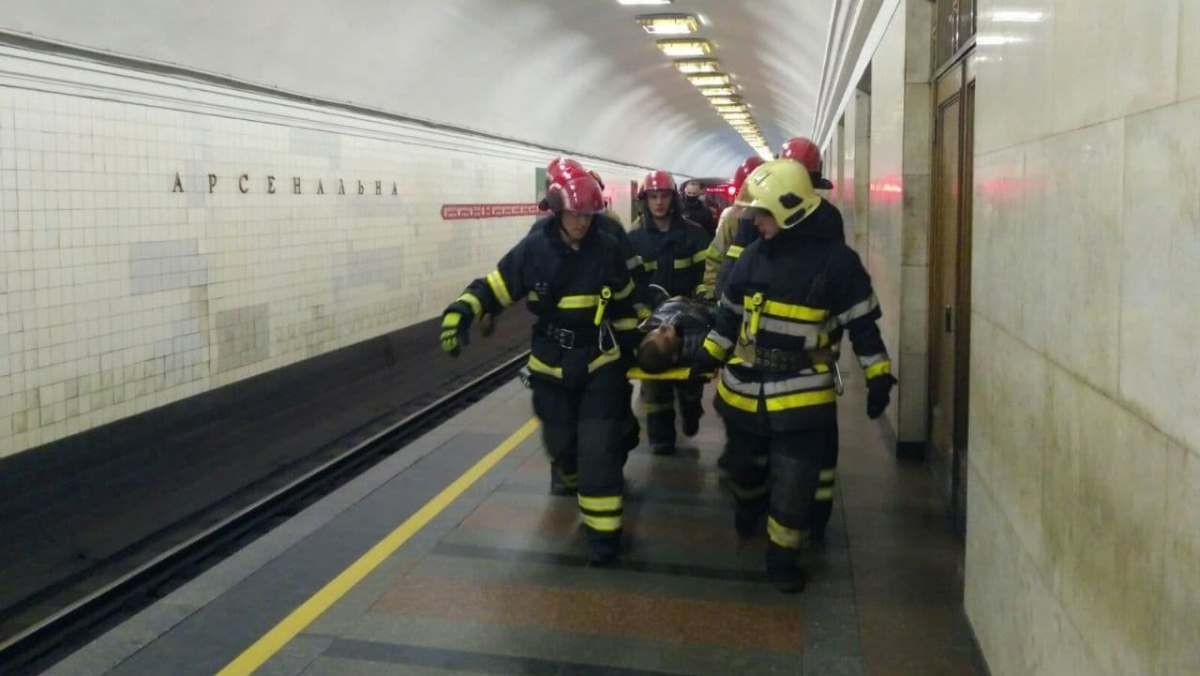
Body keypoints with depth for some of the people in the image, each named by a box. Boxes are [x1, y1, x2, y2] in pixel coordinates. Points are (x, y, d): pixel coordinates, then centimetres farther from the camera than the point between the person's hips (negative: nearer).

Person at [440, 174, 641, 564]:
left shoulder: (607, 250, -7)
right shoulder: (534, 249, -12)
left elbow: (623, 304, 7)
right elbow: (493, 287, -10)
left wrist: (628, 347, 12)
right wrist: (459, 314, -26)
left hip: (599, 363, 0)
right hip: (551, 366, 1)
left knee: (599, 448, -8)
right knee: (560, 440, 13)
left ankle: (603, 530, 0)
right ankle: (570, 476, 50)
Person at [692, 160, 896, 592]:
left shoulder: (836, 259, -11)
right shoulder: (755, 254, 2)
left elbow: (862, 323, -6)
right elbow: (730, 310, 13)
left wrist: (878, 377, -7)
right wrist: (710, 355, 14)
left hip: (801, 393, -4)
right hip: (744, 385, 4)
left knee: (794, 484, -1)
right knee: (744, 463, 22)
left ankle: (781, 556, 16)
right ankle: (748, 502, 54)